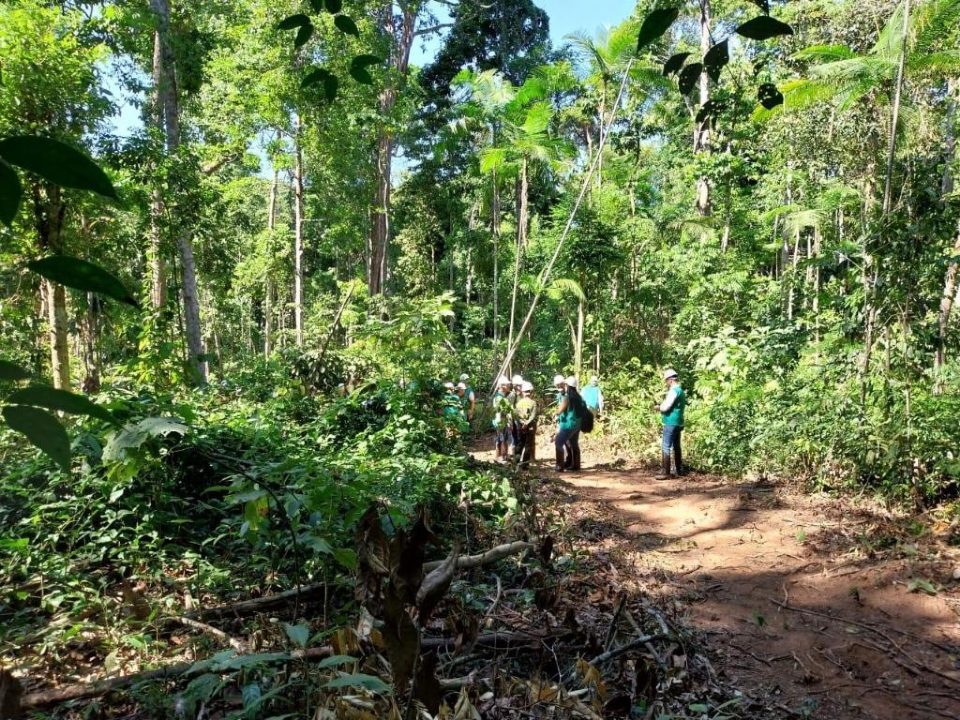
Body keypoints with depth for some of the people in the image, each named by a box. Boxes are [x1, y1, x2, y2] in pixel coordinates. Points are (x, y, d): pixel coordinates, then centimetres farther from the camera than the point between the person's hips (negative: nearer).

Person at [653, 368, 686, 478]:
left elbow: (665, 407, -19)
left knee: (666, 447, -8)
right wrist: (661, 405, 7)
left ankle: (665, 472, -9)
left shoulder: (673, 391, -15)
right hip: (678, 423, 10)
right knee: (676, 446, 16)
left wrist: (657, 407, 0)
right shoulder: (680, 391, 16)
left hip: (671, 423, -10)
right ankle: (680, 470, 22)